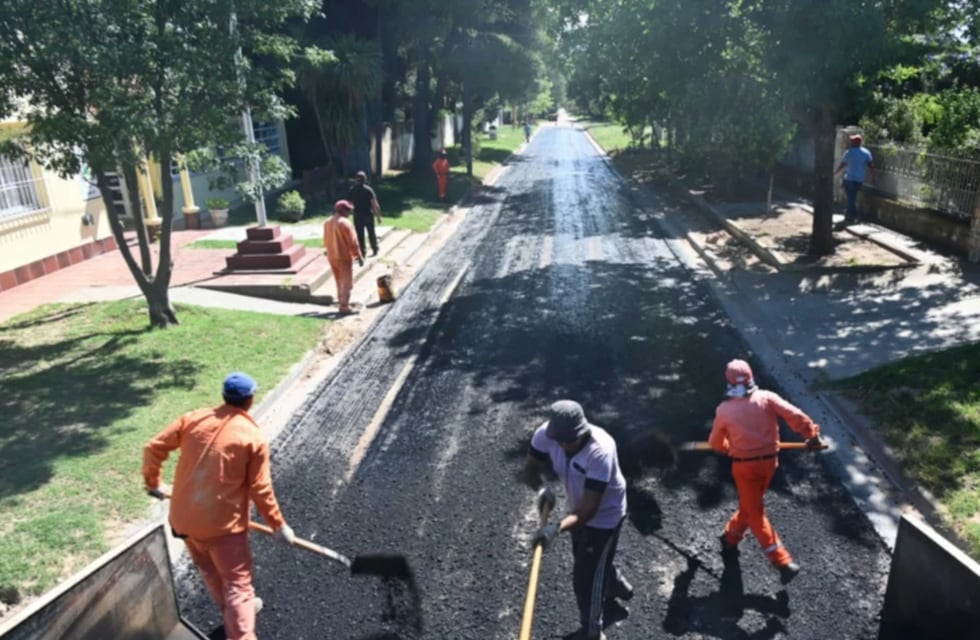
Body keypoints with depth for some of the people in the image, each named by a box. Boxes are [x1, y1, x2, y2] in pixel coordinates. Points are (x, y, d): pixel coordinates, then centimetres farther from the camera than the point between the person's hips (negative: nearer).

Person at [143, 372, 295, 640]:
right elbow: (260, 490, -10)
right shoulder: (253, 438, -13)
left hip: (183, 517, 6)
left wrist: (153, 482, 21)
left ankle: (234, 610, 50)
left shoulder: (193, 419, -1)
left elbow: (154, 448, 3)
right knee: (237, 582, 7)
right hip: (222, 524, -6)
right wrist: (279, 525, 2)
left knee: (211, 572, 28)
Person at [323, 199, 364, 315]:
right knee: (346, 283, 0)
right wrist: (359, 256, -11)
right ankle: (345, 307, -1)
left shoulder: (327, 222, 7)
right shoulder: (345, 223, -17)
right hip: (344, 257, -7)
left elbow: (326, 241, 14)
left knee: (339, 282, 18)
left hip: (332, 257, 8)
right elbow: (352, 242, -17)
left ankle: (342, 304, 24)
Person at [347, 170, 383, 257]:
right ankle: (375, 250, 26)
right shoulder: (368, 190, -11)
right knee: (371, 233, 15)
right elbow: (375, 204, -14)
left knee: (360, 235, 10)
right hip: (368, 215, -1)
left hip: (357, 216, 1)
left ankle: (363, 252, 12)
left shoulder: (351, 191, -5)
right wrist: (378, 216, -8)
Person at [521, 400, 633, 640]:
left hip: (604, 516, -6)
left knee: (586, 578, 4)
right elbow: (529, 469, -11)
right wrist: (541, 489, -33)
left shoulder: (600, 451, -40)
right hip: (579, 508, 6)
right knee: (594, 562, 30)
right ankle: (616, 584, 63)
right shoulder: (545, 435, -25)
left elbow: (590, 508, -39)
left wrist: (557, 528, -54)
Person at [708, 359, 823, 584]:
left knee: (755, 513, 7)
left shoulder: (724, 410, -7)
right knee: (749, 504, 23)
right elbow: (794, 415, -17)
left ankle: (783, 562, 3)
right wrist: (812, 434, -5)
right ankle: (731, 539, 39)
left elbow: (716, 443, 6)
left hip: (744, 465, -3)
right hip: (769, 461, 3)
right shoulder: (766, 397, -7)